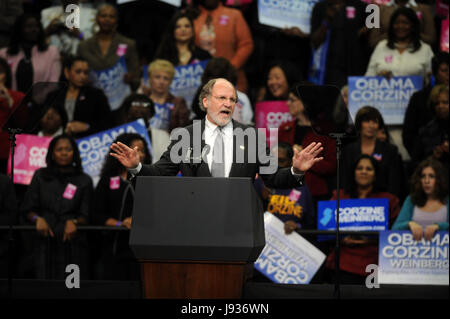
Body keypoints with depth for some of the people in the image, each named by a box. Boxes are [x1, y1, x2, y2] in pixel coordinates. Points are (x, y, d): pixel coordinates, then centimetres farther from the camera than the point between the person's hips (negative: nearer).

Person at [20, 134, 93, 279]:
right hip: (45, 241, 1)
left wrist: (74, 222, -15)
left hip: (72, 243, 0)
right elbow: (27, 209, 10)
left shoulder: (84, 180, 10)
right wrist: (37, 219, -11)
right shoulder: (40, 176, 12)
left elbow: (86, 216, 6)